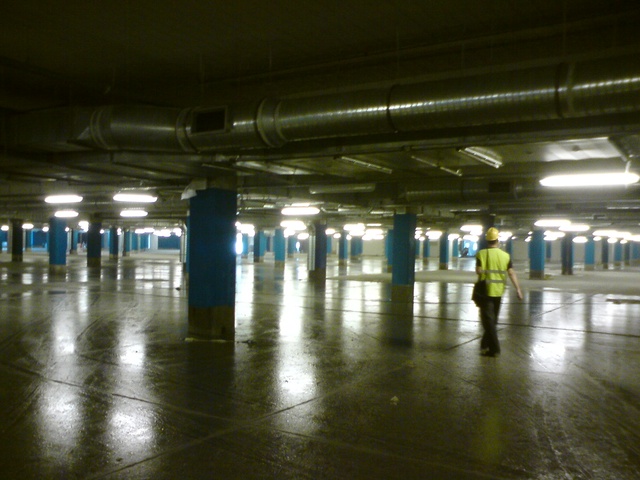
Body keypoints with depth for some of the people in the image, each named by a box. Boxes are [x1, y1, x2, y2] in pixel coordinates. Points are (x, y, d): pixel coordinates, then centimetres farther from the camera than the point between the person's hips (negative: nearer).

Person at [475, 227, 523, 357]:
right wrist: (518, 289, -3)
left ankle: (494, 348, -6)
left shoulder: (481, 254, -8)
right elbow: (511, 273, -4)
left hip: (486, 291, -4)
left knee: (488, 320, -1)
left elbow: (479, 271, -15)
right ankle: (485, 345, 28)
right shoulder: (505, 255, 1)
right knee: (493, 319, 17)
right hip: (498, 291, 4)